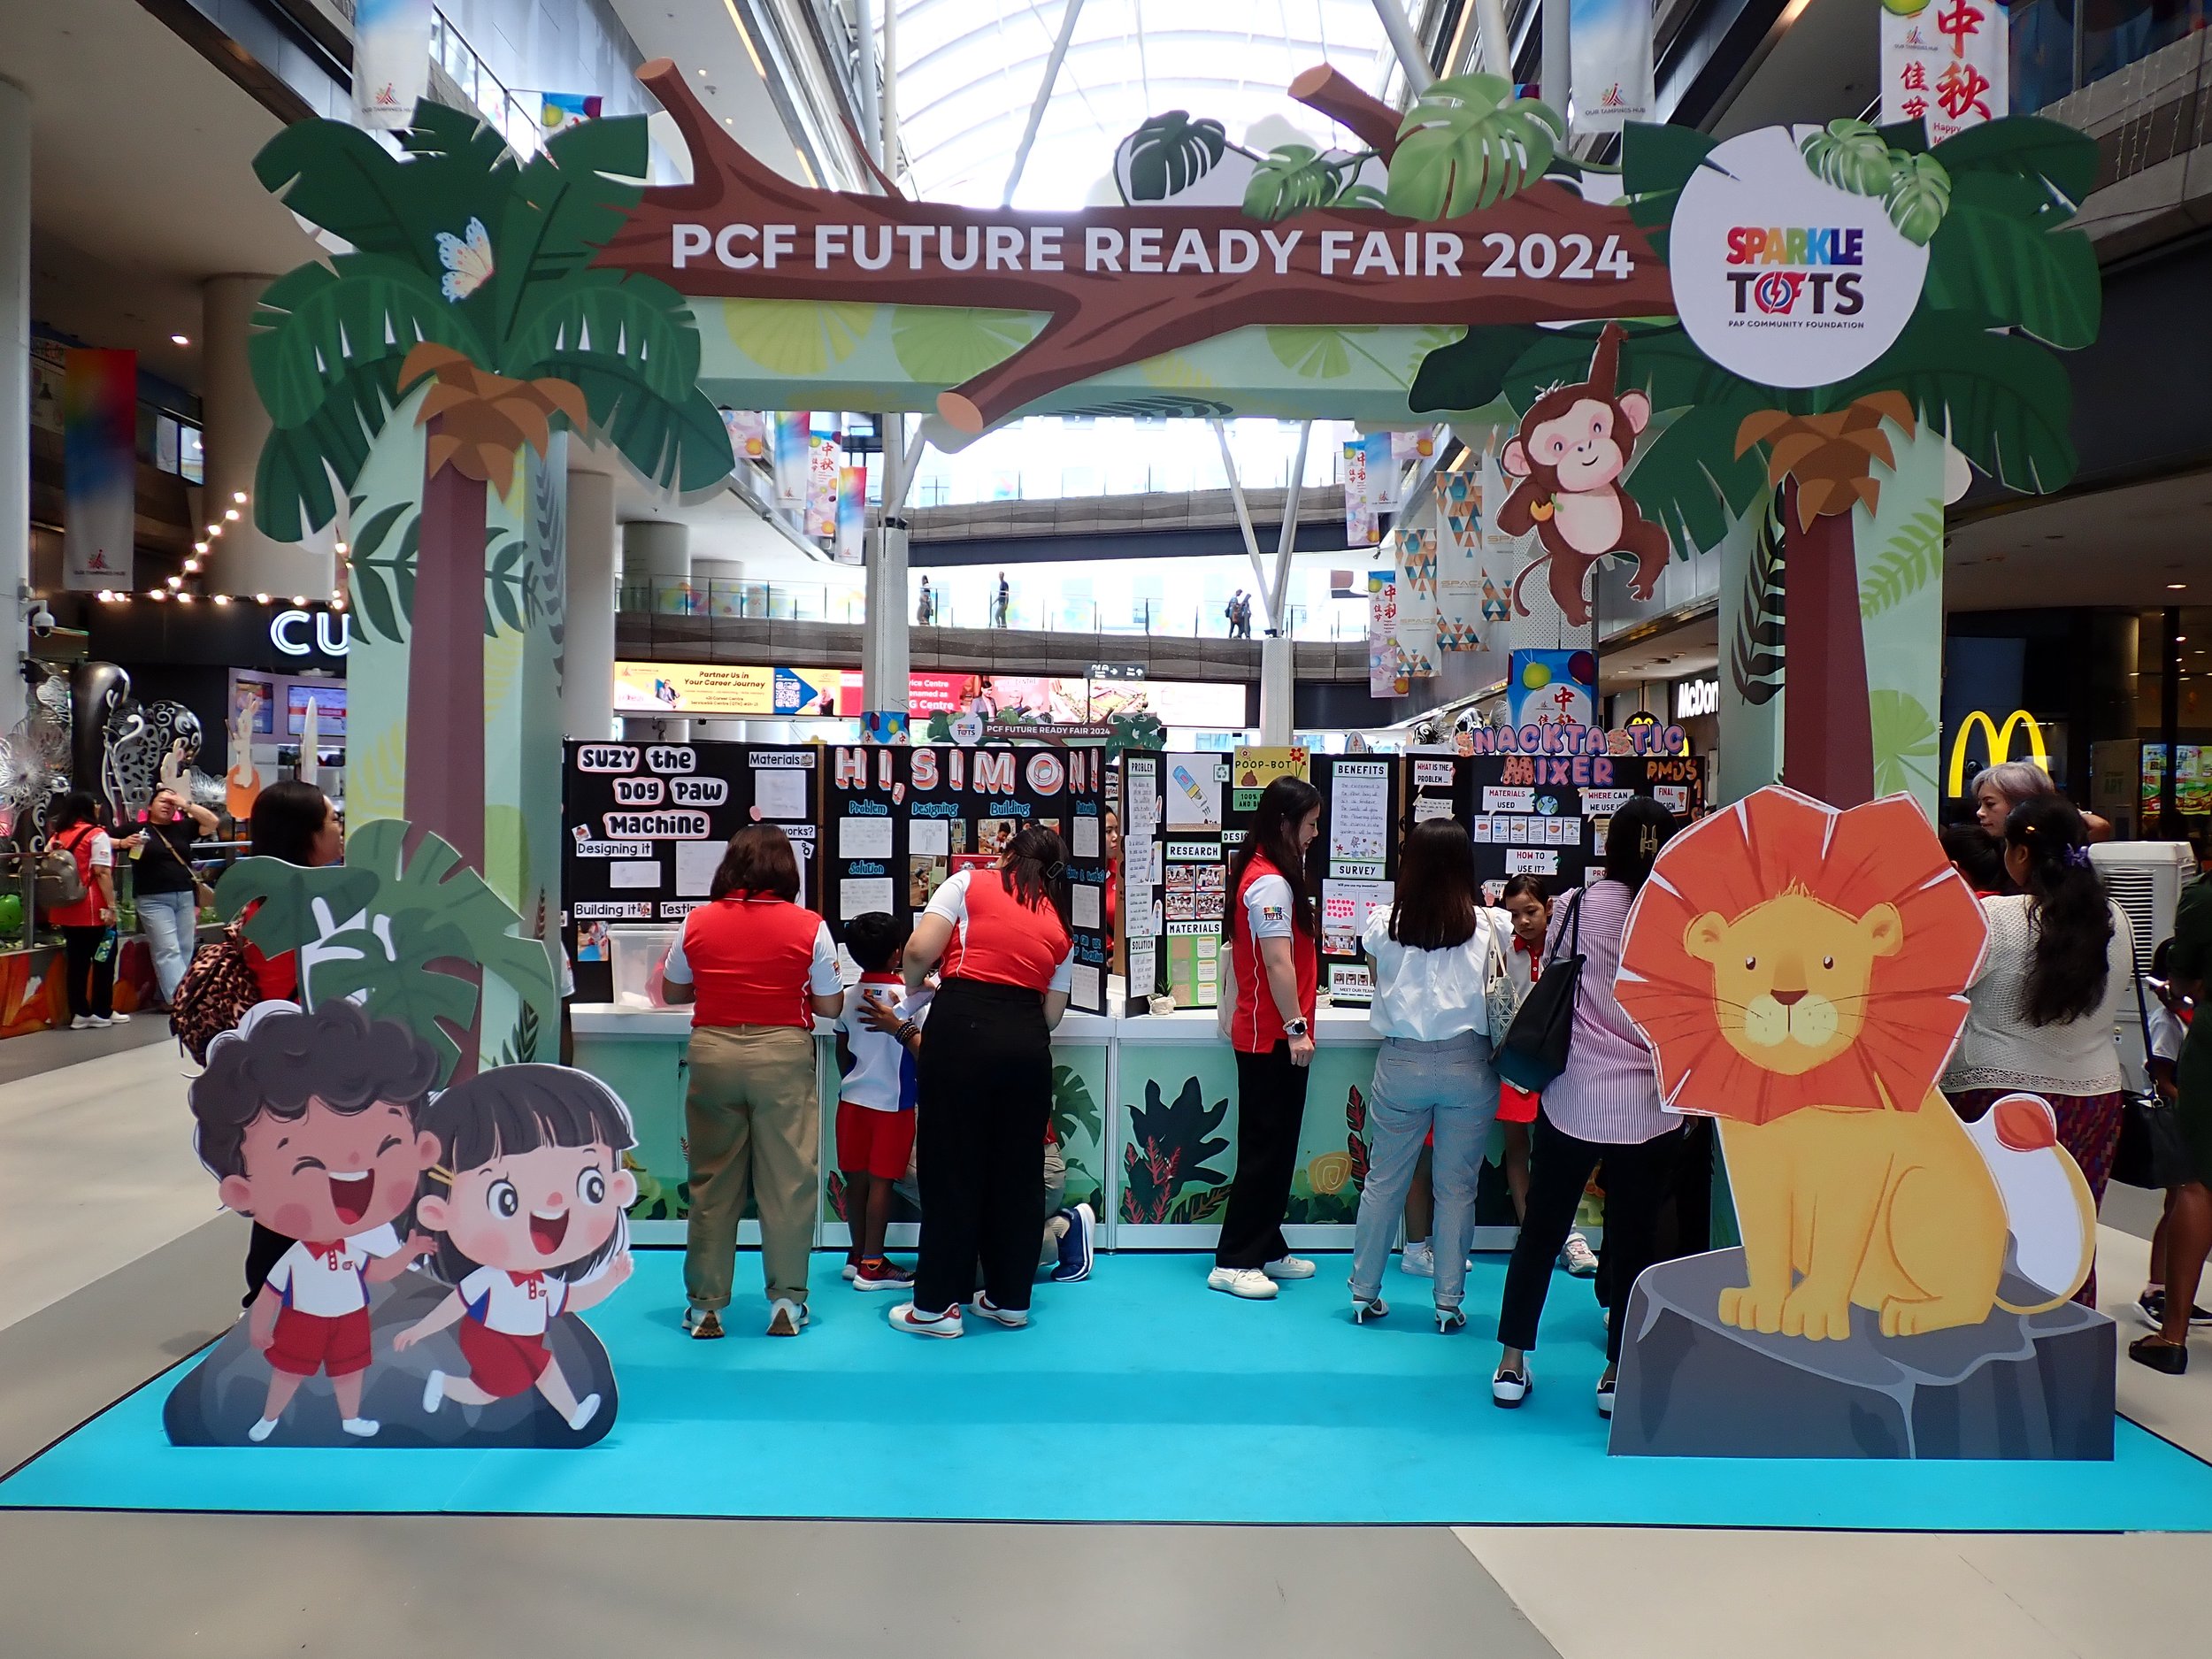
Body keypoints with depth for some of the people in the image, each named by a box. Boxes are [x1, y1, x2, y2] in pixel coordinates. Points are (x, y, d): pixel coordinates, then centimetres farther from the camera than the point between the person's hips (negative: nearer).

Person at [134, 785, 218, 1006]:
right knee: (168, 951, -11)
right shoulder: (138, 829, 2)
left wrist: (185, 804, 0)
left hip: (185, 896, 5)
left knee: (185, 950, 6)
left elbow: (212, 822, 5)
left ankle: (170, 997, 14)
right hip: (154, 900, -5)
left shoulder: (181, 828, 12)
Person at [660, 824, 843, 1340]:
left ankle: (705, 1306, 17)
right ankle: (786, 1303, 12)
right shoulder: (808, 926, -5)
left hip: (713, 1051, 2)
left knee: (713, 1181, 10)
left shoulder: (698, 922, 1)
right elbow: (830, 1007, 1)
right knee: (787, 1180, 7)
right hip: (783, 1053, -2)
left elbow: (672, 991, 13)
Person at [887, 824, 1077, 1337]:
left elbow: (919, 951, -3)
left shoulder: (970, 883, 8)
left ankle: (936, 1305, 11)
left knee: (951, 1165, 4)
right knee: (1018, 1169, 13)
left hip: (962, 1028, -3)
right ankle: (1010, 1299, 24)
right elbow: (1053, 1011, 15)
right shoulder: (1062, 924, 19)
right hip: (1028, 1040, 3)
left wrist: (914, 987, 17)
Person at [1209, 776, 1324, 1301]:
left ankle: (1266, 1249, 25)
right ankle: (1232, 1262, 3)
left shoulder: (1258, 873, 13)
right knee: (1265, 1149, -3)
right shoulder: (1272, 883, -18)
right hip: (1272, 1036, -10)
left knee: (1276, 1146, 16)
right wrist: (1296, 1027, -21)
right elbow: (1278, 962, -23)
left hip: (1263, 1033, 10)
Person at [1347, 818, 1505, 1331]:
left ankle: (1365, 1294, 21)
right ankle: (1449, 1303, 15)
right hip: (1468, 1063, -1)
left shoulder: (1384, 923, -1)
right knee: (1457, 1187, 9)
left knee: (1383, 1181, 12)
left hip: (1401, 1062, 1)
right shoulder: (1486, 926, -5)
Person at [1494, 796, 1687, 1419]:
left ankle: (1512, 1364, 21)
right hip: (1648, 1106, -1)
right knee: (1633, 1240, 12)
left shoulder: (1572, 907, -4)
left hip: (1571, 1100, 1)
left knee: (1541, 1229, 13)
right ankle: (1617, 1373, 22)